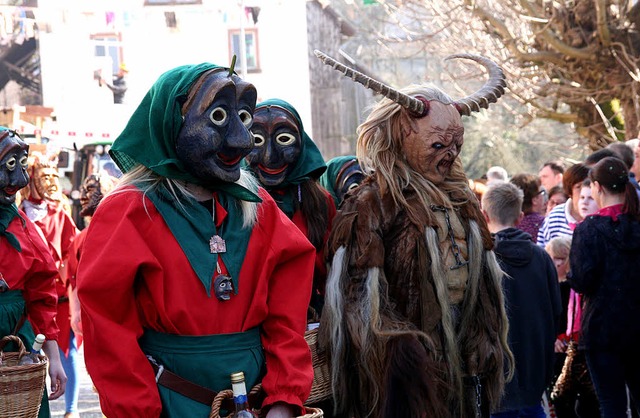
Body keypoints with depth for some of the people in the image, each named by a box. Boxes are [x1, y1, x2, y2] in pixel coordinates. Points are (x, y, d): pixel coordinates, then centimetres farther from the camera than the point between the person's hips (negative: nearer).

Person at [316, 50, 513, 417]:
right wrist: (400, 349, -19)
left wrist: (488, 347, 11)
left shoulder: (462, 201, 12)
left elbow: (484, 287, 17)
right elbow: (360, 297, -13)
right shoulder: (372, 205, -10)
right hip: (409, 373, -6)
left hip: (461, 366, 6)